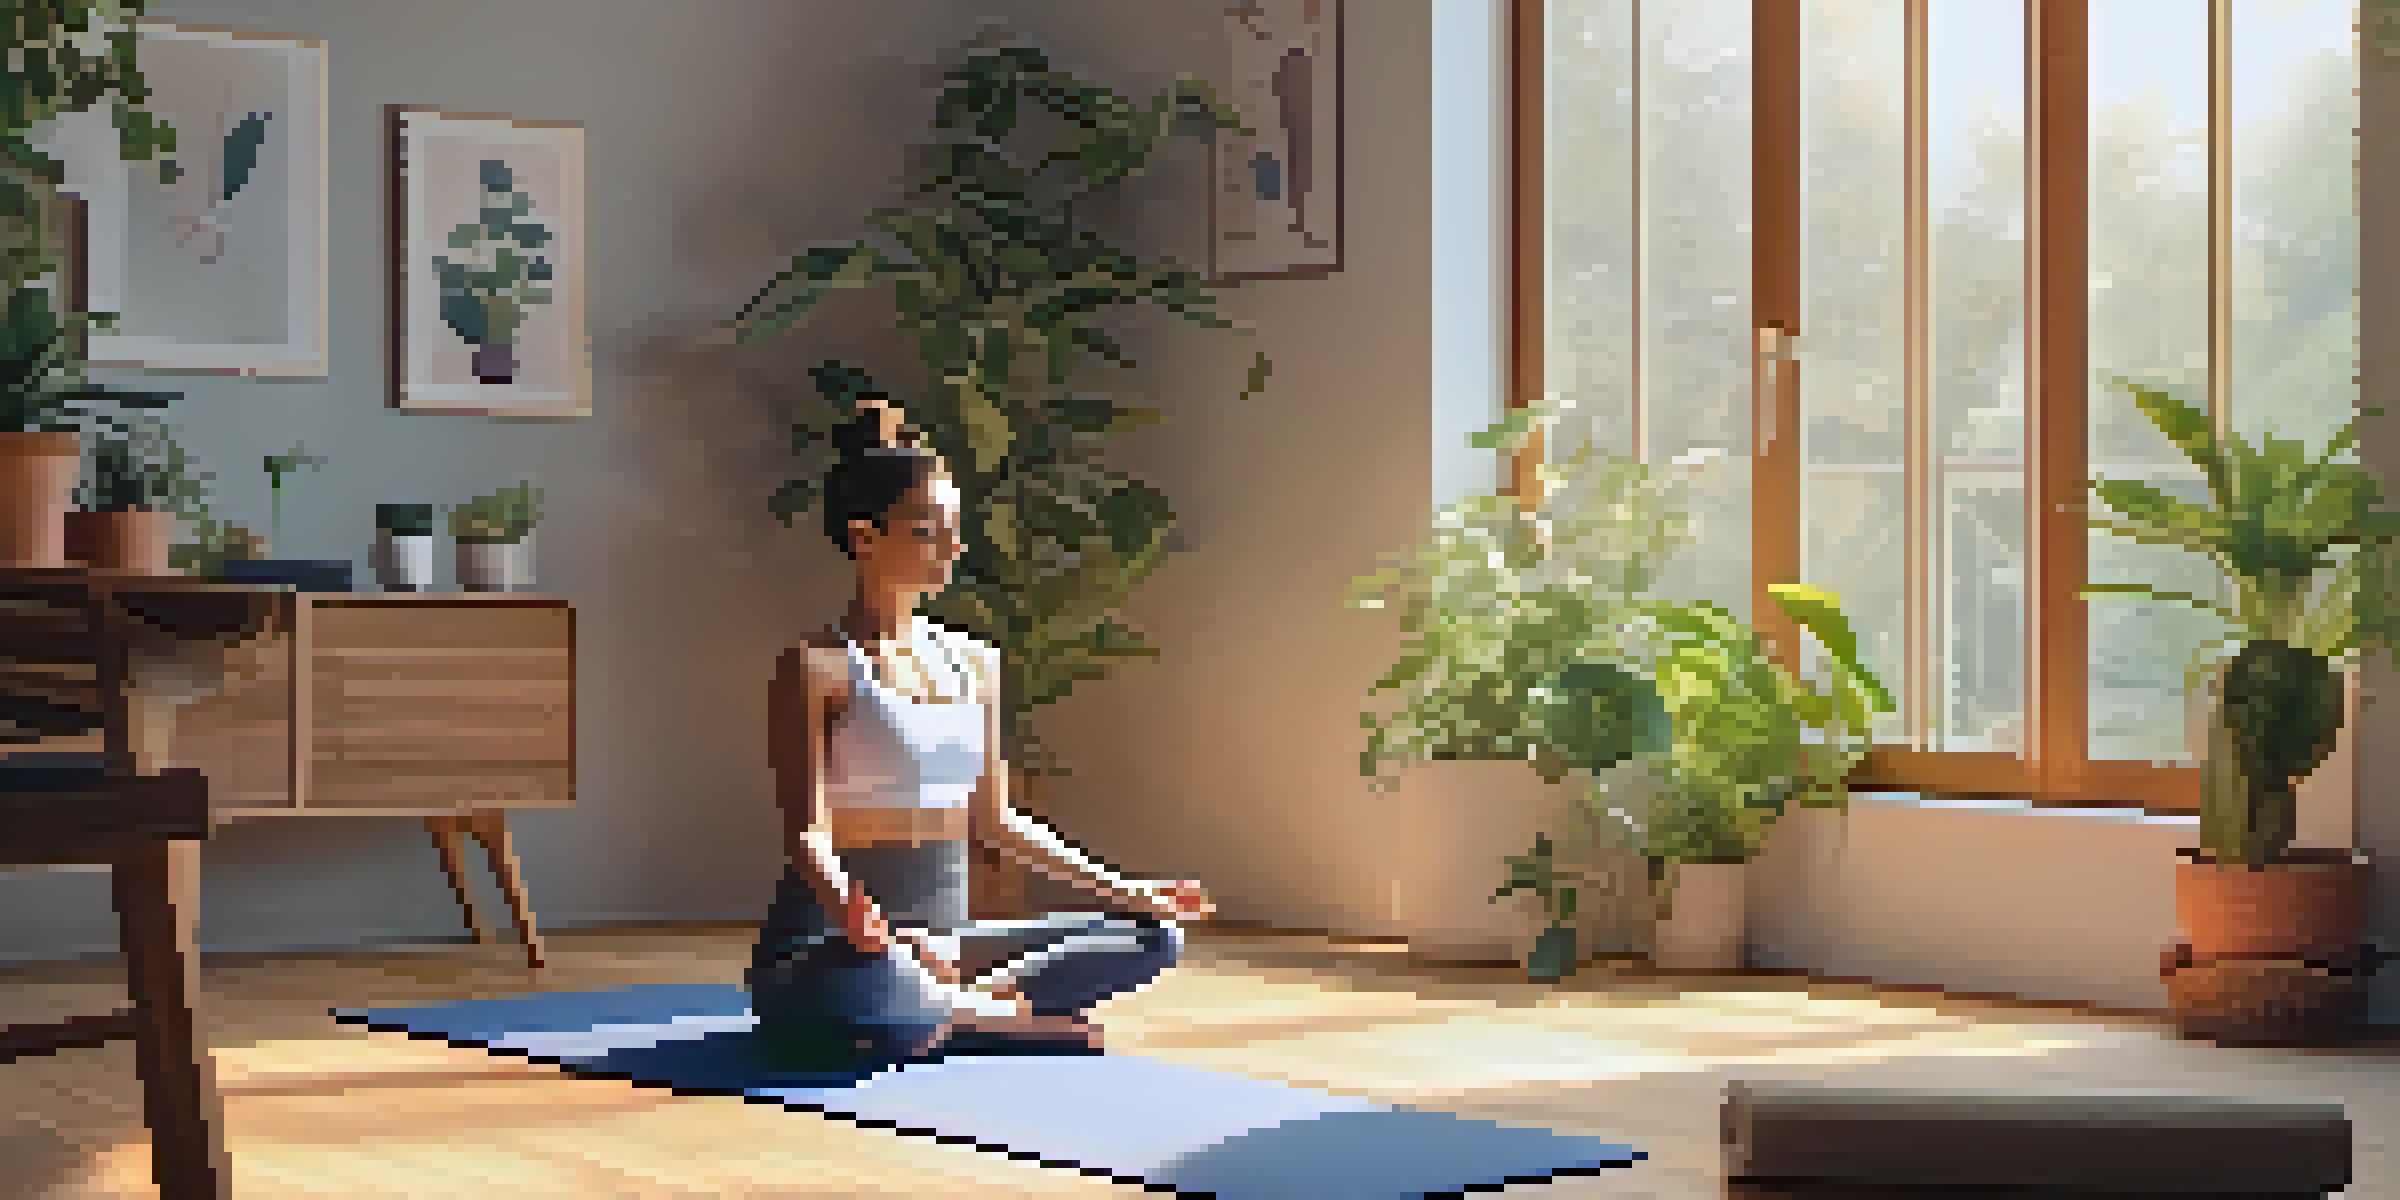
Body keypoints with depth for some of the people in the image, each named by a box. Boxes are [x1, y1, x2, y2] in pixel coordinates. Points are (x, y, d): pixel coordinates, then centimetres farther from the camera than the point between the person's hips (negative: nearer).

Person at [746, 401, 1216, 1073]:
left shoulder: (975, 662, 12)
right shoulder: (819, 667, -9)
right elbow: (807, 833, -17)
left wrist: (1116, 888, 11)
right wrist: (863, 924, -37)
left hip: (942, 938, 7)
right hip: (832, 943, -7)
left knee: (1152, 938, -3)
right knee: (884, 1017, -43)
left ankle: (946, 1013, -13)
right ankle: (1003, 1013, -11)